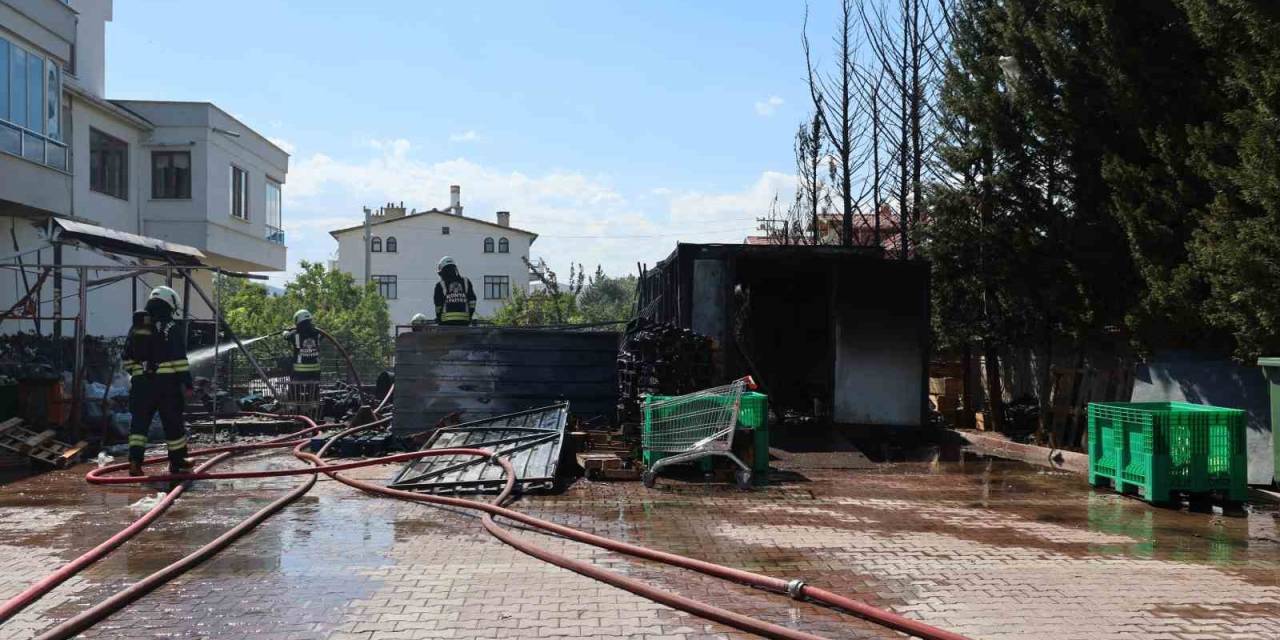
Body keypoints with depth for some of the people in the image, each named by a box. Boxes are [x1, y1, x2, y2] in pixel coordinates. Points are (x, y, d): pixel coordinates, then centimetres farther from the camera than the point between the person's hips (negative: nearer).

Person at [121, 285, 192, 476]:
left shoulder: (135, 328, 13)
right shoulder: (172, 328, -5)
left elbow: (127, 359, 18)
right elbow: (180, 359, -11)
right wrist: (187, 383, -8)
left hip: (141, 383, 4)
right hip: (167, 383, -4)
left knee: (139, 422, 7)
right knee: (173, 424, 7)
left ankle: (135, 461, -5)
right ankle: (177, 463, 16)